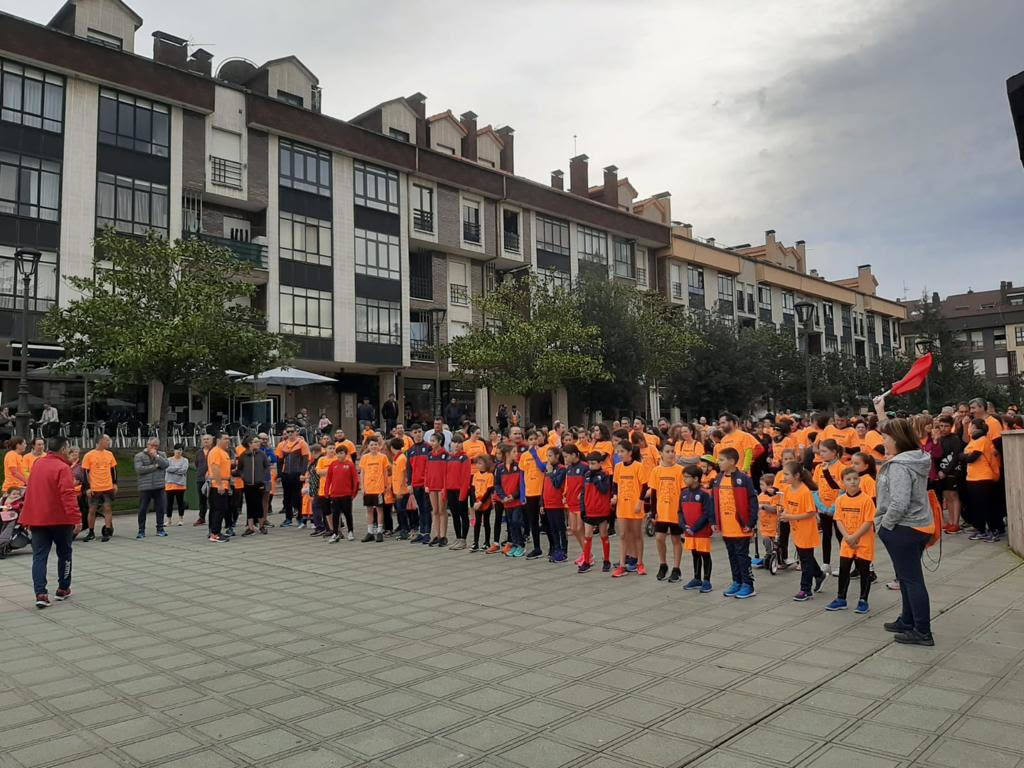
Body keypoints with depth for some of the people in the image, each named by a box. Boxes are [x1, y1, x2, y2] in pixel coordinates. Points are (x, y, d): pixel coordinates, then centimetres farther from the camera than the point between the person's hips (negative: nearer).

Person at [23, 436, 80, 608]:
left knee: (39, 556, 2)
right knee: (64, 554, 12)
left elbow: (30, 492, 21)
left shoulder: (38, 465, 10)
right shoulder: (62, 467, -13)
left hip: (37, 518, 5)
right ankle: (63, 589, 21)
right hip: (59, 518, -5)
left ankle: (40, 594, -9)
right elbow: (68, 495, -22)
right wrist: (76, 518, -24)